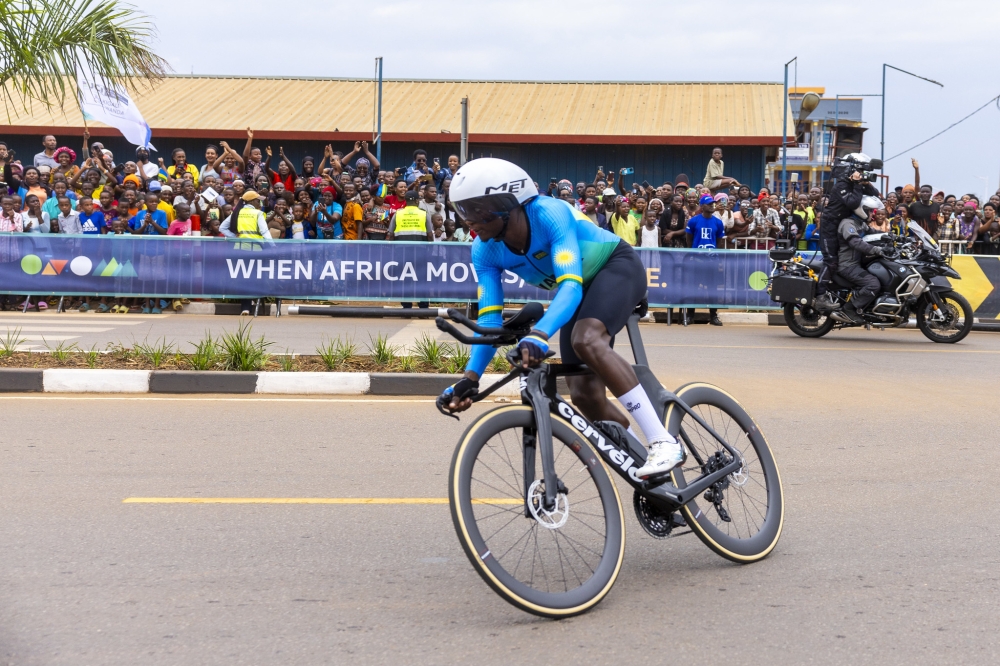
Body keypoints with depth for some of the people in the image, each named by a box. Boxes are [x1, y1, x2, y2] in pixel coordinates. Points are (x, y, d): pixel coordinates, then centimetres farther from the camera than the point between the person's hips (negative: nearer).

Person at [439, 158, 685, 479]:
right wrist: (470, 377, -32)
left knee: (586, 340, -36)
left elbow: (570, 286, -43)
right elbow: (489, 319, -18)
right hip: (582, 289, 7)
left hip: (618, 266, -7)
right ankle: (651, 478, 15)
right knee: (584, 394, -6)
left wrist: (538, 335, -60)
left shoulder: (550, 214, -34)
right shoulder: (485, 252, -16)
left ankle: (665, 443, -35)